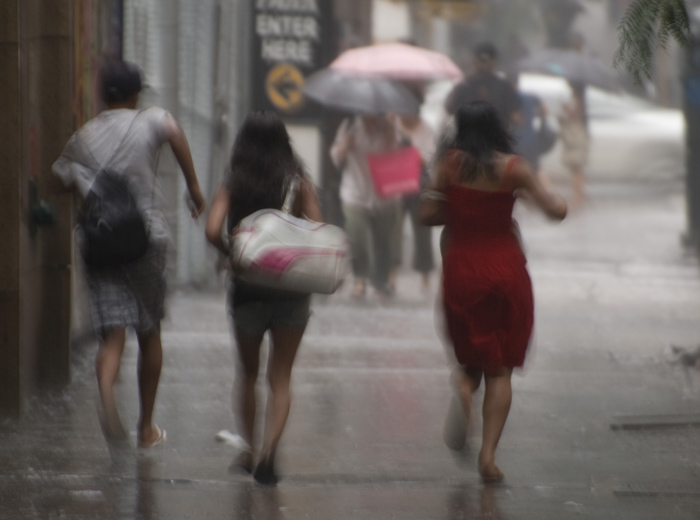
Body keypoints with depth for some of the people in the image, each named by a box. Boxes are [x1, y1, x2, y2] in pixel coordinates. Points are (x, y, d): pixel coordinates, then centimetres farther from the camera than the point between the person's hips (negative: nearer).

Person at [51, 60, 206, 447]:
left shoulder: (83, 138, 9)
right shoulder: (148, 122, -1)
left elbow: (62, 180, 16)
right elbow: (173, 130, -21)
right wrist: (194, 186, -16)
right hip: (146, 239, -2)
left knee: (112, 334, -4)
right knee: (149, 334, 13)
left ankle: (106, 393, -37)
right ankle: (147, 427, 20)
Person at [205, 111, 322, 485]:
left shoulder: (233, 184, -3)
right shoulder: (299, 184, -3)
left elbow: (213, 230, -17)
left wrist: (233, 255, -1)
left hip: (247, 287, 0)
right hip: (292, 289, 0)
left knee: (249, 374, 20)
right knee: (281, 377, 5)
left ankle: (249, 449, 26)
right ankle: (270, 447, -15)